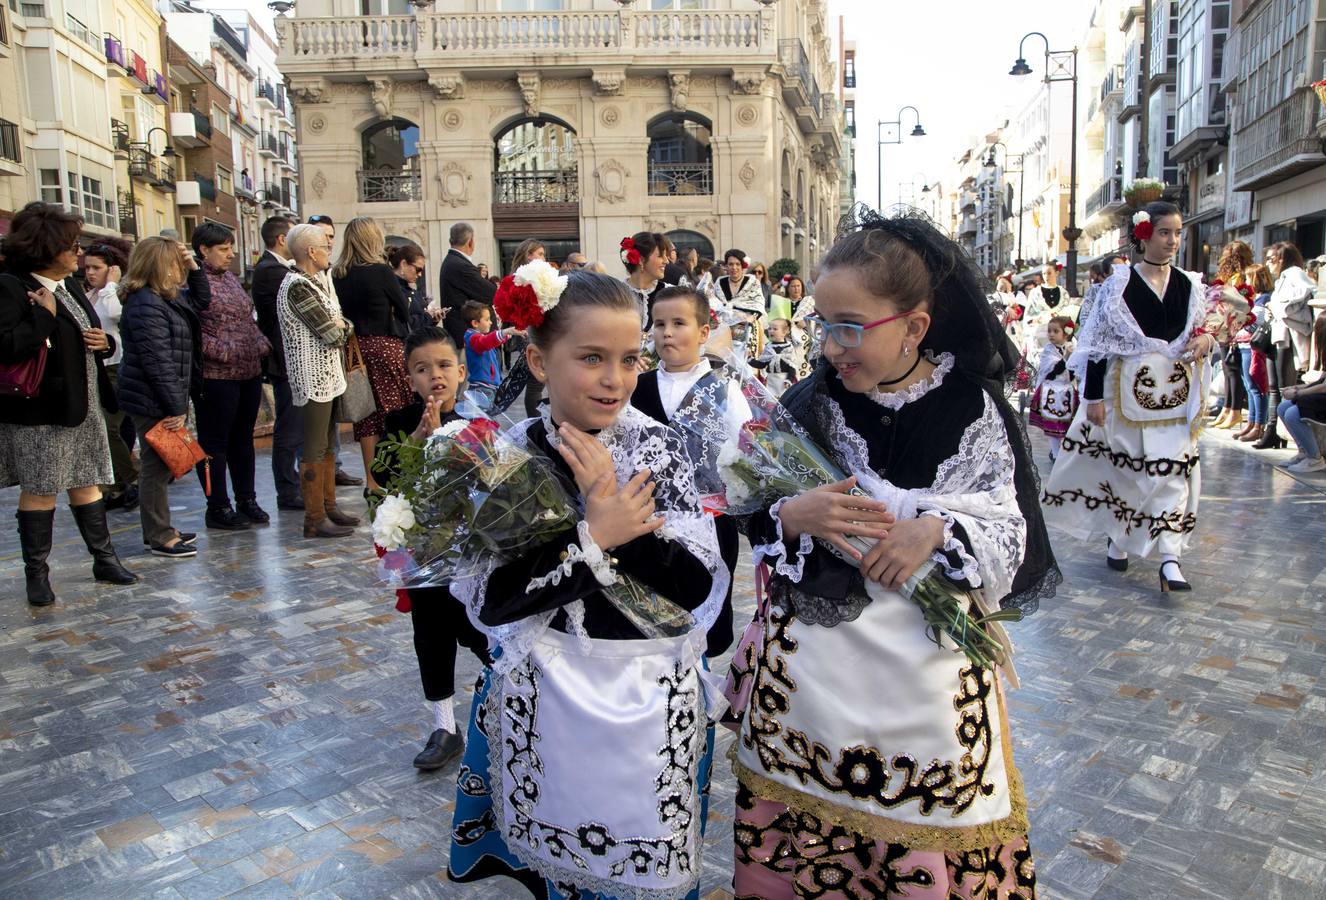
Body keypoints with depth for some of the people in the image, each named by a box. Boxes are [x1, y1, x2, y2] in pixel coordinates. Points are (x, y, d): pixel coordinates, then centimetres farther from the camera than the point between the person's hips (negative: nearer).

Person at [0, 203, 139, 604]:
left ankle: (104, 558, 22)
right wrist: (44, 313, -22)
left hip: (83, 406, 8)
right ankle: (36, 574, 13)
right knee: (39, 491, 2)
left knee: (86, 482, 14)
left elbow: (87, 337, 26)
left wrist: (104, 342, 4)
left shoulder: (69, 286, 14)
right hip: (41, 410, -7)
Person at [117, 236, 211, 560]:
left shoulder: (168, 298, 12)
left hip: (165, 399, 10)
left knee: (162, 465, 16)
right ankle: (159, 538, 7)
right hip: (152, 402, -10)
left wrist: (194, 267, 13)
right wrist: (177, 407, -22)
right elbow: (158, 361, -23)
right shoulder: (146, 306, -19)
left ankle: (162, 529, 27)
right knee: (156, 466, -2)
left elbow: (202, 300, 30)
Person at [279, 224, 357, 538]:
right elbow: (334, 335, -20)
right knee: (315, 449, -3)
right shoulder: (298, 286, -17)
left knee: (327, 444, 16)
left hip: (328, 374, 10)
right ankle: (315, 520, 4)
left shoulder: (314, 281, 15)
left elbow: (341, 323, 13)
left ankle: (329, 506, 27)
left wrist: (339, 325, -9)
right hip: (314, 377, -10)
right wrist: (342, 328, 2)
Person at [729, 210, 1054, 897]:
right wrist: (793, 517, -17)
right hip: (813, 670, 1)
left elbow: (1017, 541, -2)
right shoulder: (806, 407, -2)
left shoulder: (977, 412, -4)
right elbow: (745, 526, 3)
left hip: (929, 670, 0)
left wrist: (938, 530, -19)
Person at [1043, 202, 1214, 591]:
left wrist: (1206, 339, -4)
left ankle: (1169, 558, -6)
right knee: (1118, 464, 7)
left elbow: (1199, 333, 21)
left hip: (1173, 394, 3)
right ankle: (1117, 538, 29)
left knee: (1172, 470, -4)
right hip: (1125, 389, -3)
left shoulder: (1189, 285, 9)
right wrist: (1093, 395, -10)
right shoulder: (1120, 282, -3)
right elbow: (1098, 341, -5)